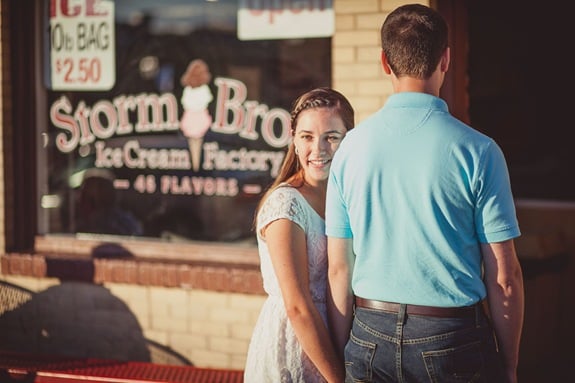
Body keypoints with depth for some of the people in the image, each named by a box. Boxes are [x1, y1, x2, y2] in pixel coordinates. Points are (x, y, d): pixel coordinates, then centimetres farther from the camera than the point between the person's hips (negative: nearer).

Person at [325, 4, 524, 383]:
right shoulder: (477, 151, -10)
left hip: (370, 340, 3)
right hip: (452, 342, -3)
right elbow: (504, 277, -9)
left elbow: (338, 269, 3)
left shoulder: (352, 146, -1)